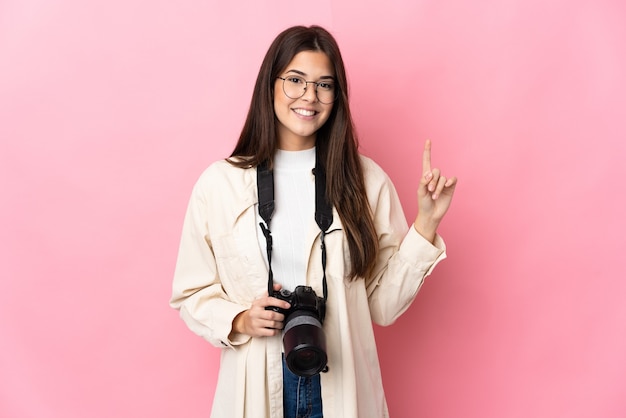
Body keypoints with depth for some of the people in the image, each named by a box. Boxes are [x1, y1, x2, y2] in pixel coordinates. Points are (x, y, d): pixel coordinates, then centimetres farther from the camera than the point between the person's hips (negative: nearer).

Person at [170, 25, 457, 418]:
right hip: (255, 386, 0)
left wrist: (425, 224, -12)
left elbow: (383, 304, -4)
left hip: (342, 385, 1)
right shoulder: (218, 183, -6)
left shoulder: (367, 181, -5)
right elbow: (192, 295, 2)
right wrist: (240, 320, -15)